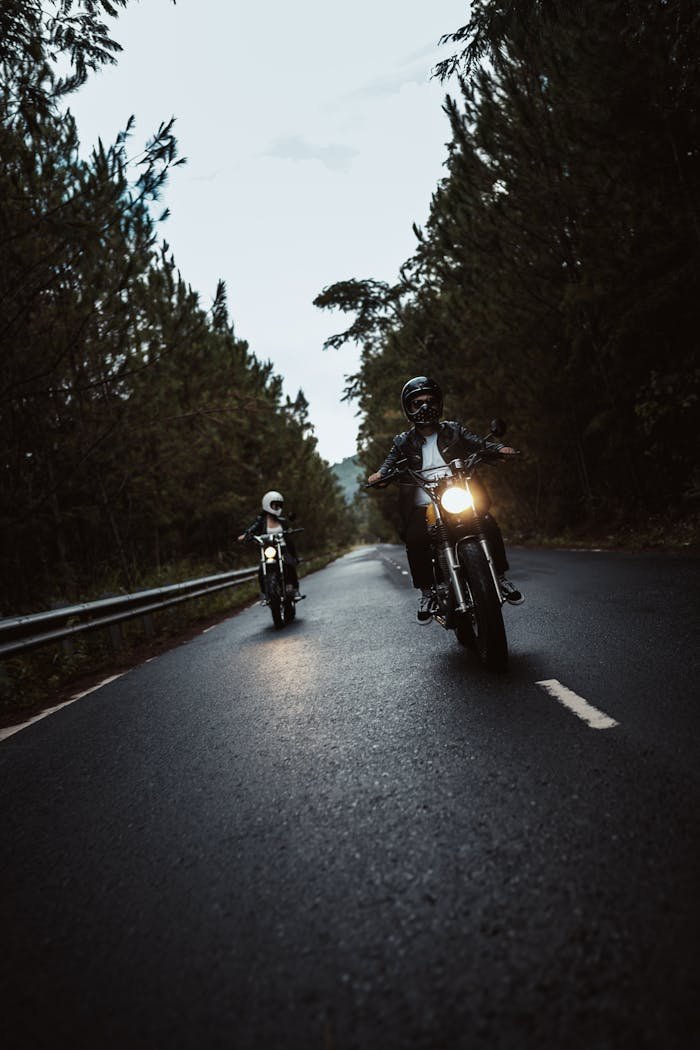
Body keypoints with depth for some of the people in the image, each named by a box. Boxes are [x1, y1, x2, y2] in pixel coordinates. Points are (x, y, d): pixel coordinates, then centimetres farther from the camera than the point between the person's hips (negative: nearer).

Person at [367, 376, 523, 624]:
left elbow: (479, 443, 2)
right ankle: (427, 592, -9)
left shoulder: (453, 430, 11)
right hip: (424, 507, 0)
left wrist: (499, 448, -17)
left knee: (489, 525, -21)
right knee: (414, 539, -25)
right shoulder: (404, 441, 11)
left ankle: (500, 576, -1)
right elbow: (392, 462, -2)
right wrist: (380, 474, -24)